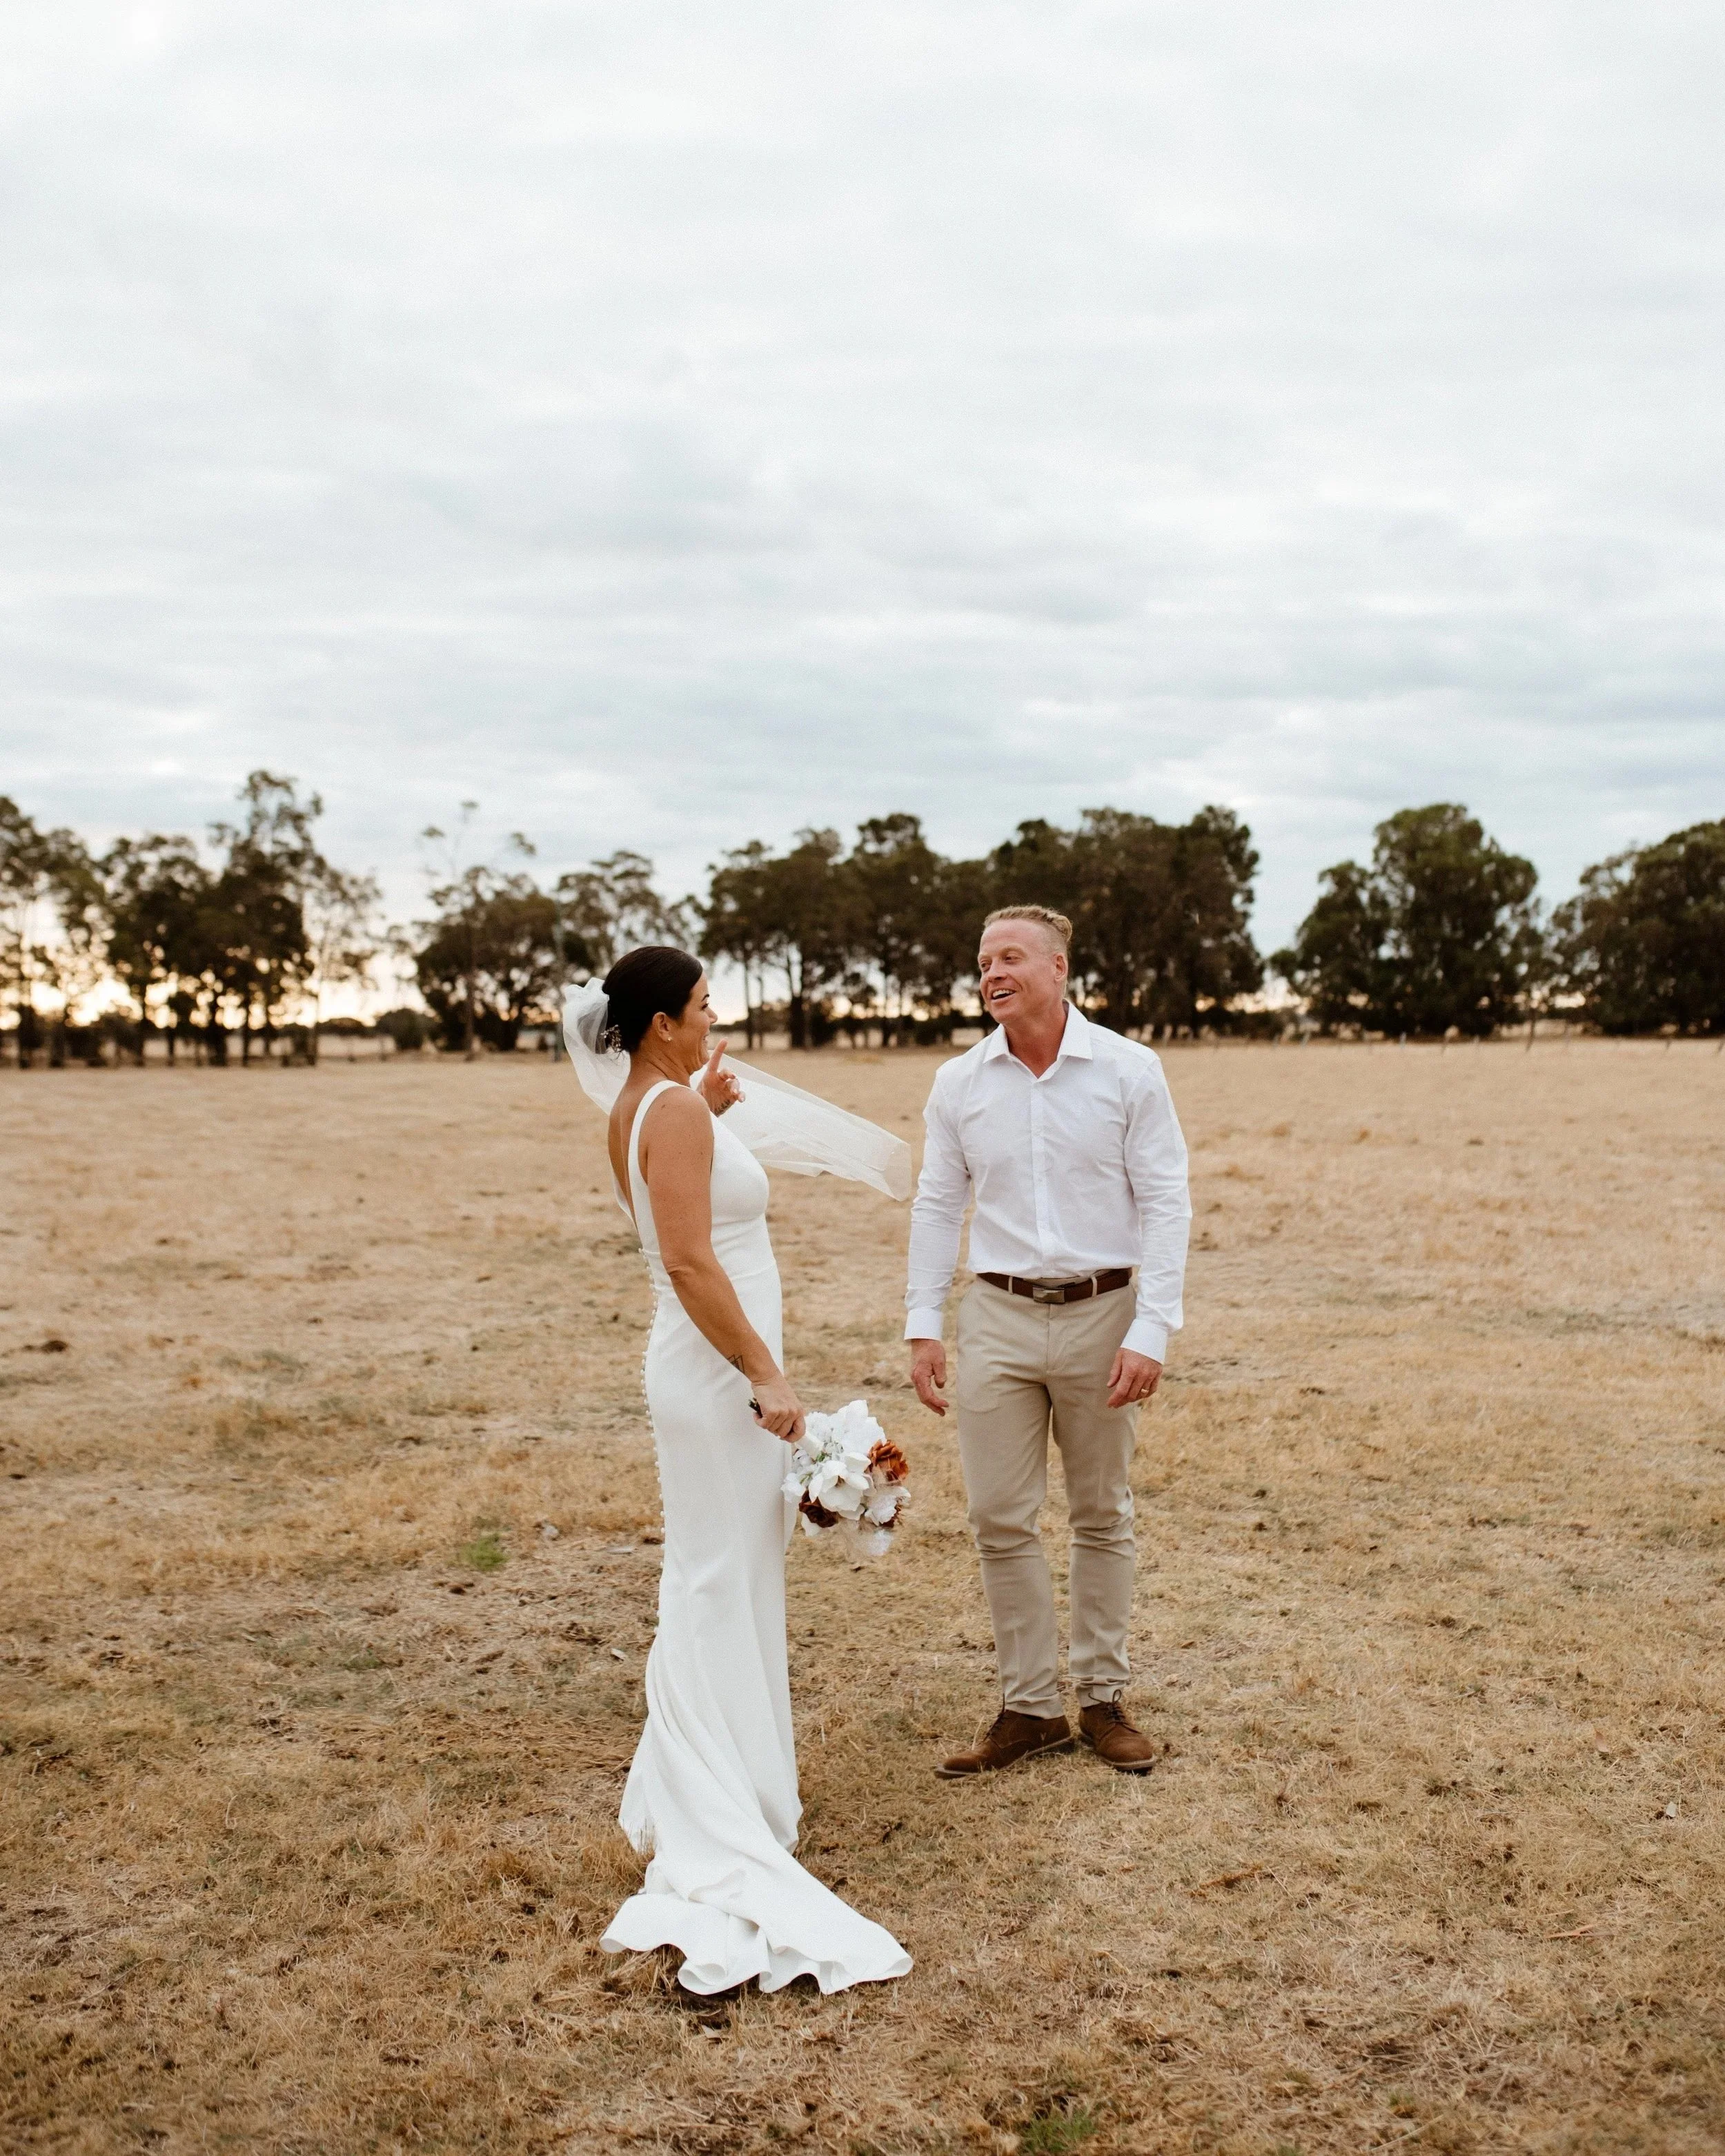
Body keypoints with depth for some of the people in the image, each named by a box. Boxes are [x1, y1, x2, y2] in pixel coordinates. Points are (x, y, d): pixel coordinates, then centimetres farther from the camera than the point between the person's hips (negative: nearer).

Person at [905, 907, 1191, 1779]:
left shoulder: (1128, 1070, -5)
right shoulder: (959, 1083, 2)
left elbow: (1166, 1205, -6)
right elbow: (937, 1207, 7)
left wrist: (1151, 1331, -14)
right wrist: (922, 1328, 1)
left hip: (1099, 1315, -2)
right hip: (997, 1318, 2)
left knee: (1101, 1517, 11)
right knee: (1000, 1520, 2)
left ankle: (1103, 1697, 24)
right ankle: (1029, 1708, 15)